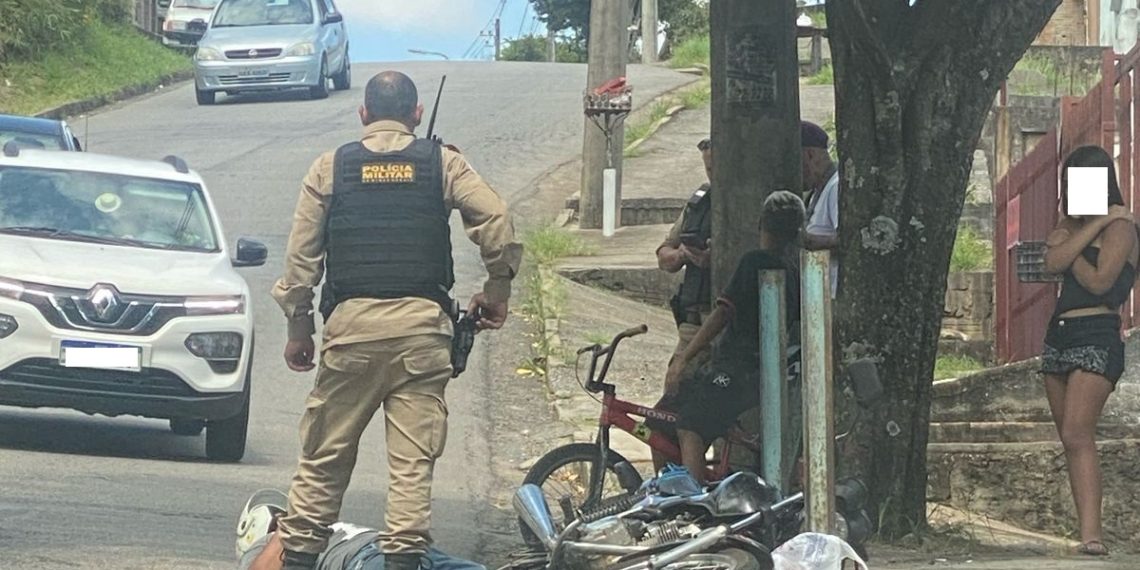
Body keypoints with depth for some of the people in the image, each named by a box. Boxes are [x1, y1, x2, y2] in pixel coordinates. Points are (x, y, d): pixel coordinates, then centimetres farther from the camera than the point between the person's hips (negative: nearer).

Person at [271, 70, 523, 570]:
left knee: (324, 452, 8)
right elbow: (496, 222, -4)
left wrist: (299, 327, 13)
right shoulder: (442, 164, 7)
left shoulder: (331, 168, 9)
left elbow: (301, 255, 6)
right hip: (422, 322, 0)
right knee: (413, 457, -1)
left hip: (351, 322, 1)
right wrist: (497, 289, 10)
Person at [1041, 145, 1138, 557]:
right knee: (1070, 437, 5)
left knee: (1077, 434, -21)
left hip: (1097, 337, -9)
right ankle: (1088, 530, 6)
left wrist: (1070, 252, -3)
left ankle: (1091, 535, -28)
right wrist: (1093, 225, -7)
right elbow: (1053, 262, -3)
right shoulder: (1071, 225, 16)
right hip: (1059, 334, 9)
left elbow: (1099, 281, -17)